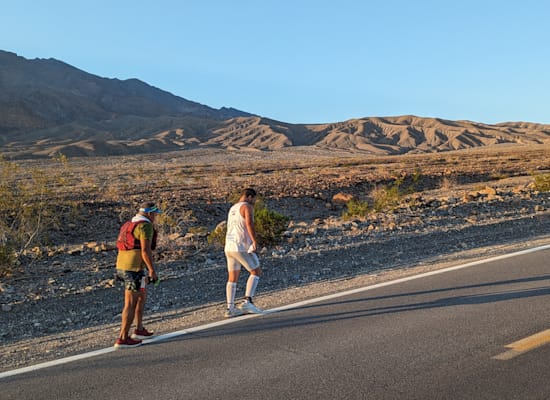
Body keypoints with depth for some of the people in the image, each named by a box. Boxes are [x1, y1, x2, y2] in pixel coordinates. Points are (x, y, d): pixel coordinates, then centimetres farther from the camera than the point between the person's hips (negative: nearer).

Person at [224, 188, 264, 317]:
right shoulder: (247, 206, -4)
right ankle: (247, 302, -10)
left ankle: (230, 308, 9)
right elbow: (249, 223, -22)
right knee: (256, 272, 1)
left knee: (232, 278, 11)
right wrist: (255, 241, -27)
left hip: (229, 246, 8)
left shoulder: (233, 208, 23)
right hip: (241, 246, -8)